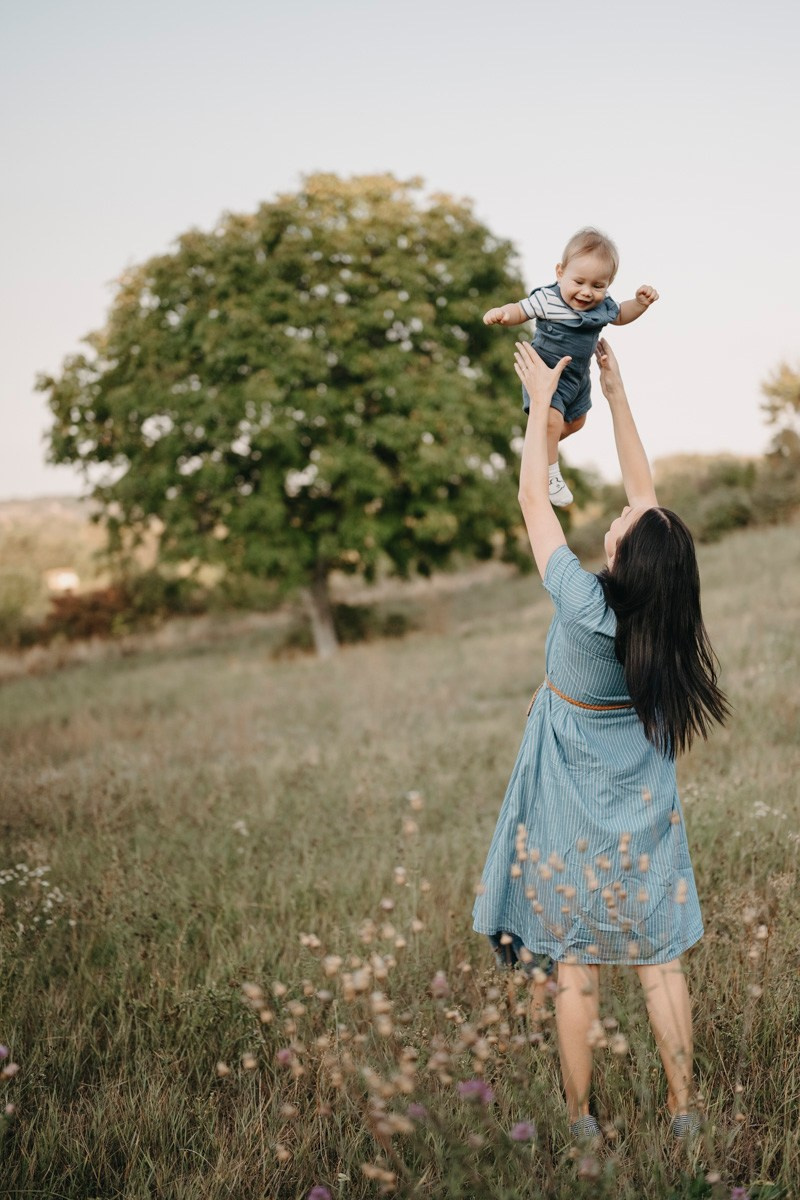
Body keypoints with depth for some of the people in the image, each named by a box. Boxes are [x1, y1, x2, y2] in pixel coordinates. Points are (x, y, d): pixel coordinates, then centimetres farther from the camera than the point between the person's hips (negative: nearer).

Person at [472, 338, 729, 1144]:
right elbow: (644, 488, -3)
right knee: (659, 958, 12)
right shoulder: (664, 613, -14)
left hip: (572, 811, -4)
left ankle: (580, 1117, 18)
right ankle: (682, 1110, 21)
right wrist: (615, 393, 3)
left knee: (574, 963, 7)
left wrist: (542, 398, -7)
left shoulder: (584, 607, -26)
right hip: (644, 808, 4)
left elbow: (533, 498, -16)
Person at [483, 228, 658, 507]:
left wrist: (640, 302, -5)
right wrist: (501, 313, -38)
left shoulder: (602, 306, -8)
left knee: (576, 422, 25)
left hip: (578, 376, 7)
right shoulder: (547, 300, -26)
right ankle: (550, 476, -7)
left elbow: (620, 316, 12)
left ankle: (543, 448, 53)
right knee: (552, 420, -26)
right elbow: (520, 311, -16)